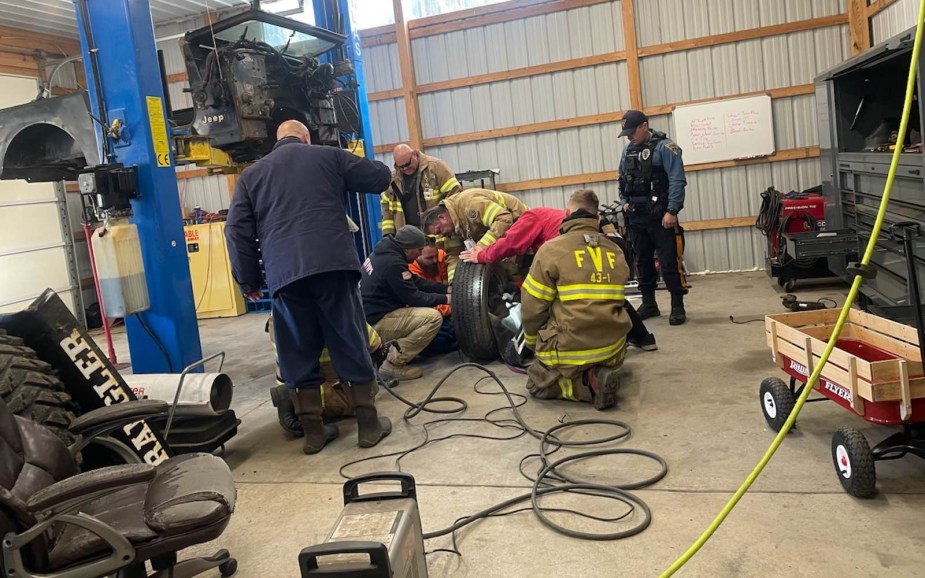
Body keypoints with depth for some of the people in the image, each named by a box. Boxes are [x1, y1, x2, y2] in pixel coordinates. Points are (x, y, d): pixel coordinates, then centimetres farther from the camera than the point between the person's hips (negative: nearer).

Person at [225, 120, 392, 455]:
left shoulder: (251, 175, 20)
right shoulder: (329, 156, 16)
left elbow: (237, 230, 13)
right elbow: (381, 177, 21)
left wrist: (248, 280, 19)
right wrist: (350, 171, 43)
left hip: (284, 275, 2)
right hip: (333, 265, -1)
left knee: (298, 355, 10)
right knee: (351, 345, 7)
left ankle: (313, 431, 16)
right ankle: (369, 424, 13)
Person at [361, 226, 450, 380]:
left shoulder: (385, 252, 10)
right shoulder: (393, 263, -21)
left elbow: (415, 282, 15)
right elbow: (413, 298, -15)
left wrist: (447, 289, 9)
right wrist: (444, 299, -2)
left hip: (370, 314, 10)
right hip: (374, 323, -10)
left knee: (425, 309, 21)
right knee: (433, 317, -18)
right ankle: (392, 364, -11)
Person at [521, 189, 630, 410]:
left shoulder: (551, 249, -10)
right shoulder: (616, 252, 5)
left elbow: (533, 308, -7)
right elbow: (613, 302, 13)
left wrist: (533, 343, 12)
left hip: (570, 348, -5)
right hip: (613, 349, 5)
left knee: (537, 383, 19)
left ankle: (590, 384, -6)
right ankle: (598, 376, 0)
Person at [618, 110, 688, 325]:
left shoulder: (664, 147, -8)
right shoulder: (628, 151, 13)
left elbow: (677, 180, -15)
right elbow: (622, 181, 22)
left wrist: (672, 211, -21)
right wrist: (625, 202, 7)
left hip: (660, 216, -7)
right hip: (636, 217, 7)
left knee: (668, 263, -4)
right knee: (643, 262, 12)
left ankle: (678, 307, 6)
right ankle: (649, 304, 23)